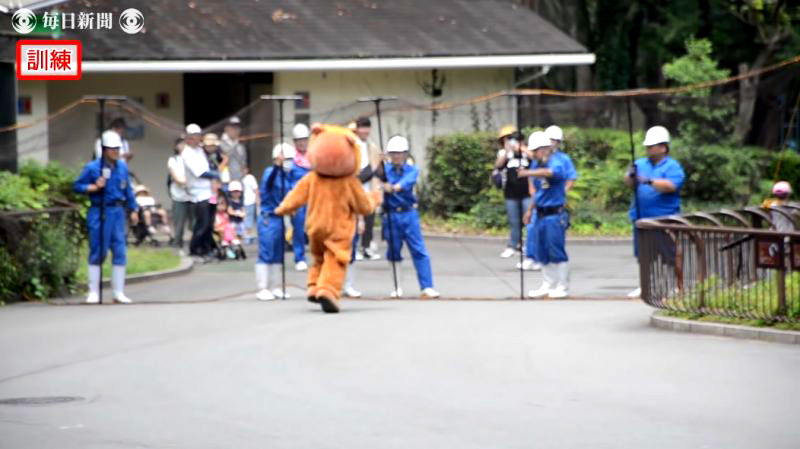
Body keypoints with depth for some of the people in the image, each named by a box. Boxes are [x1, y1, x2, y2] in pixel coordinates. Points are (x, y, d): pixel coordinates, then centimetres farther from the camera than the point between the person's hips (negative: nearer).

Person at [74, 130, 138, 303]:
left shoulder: (122, 167, 6)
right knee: (97, 252, 1)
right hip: (99, 213, -4)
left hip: (118, 212, 5)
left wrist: (133, 209, 13)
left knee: (120, 251, 4)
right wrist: (94, 187, -17)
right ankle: (94, 292, 10)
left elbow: (128, 189, 15)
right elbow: (77, 186, -3)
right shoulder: (92, 168, -8)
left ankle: (118, 292, 13)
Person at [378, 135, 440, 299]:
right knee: (393, 251, 6)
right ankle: (398, 287, 19)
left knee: (419, 250, -4)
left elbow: (407, 181, -20)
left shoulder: (412, 170, 1)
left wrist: (395, 187, -40)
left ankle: (427, 287, -3)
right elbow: (380, 177, -19)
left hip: (409, 213, 0)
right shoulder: (385, 169, 3)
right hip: (391, 214, 0)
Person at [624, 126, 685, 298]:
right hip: (642, 218, 6)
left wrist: (650, 181, -28)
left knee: (672, 256, -4)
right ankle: (645, 286, 24)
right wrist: (631, 176, -17)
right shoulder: (641, 164, 13)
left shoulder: (673, 167, -3)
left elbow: (671, 186, -19)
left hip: (664, 219, -6)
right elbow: (628, 183, 5)